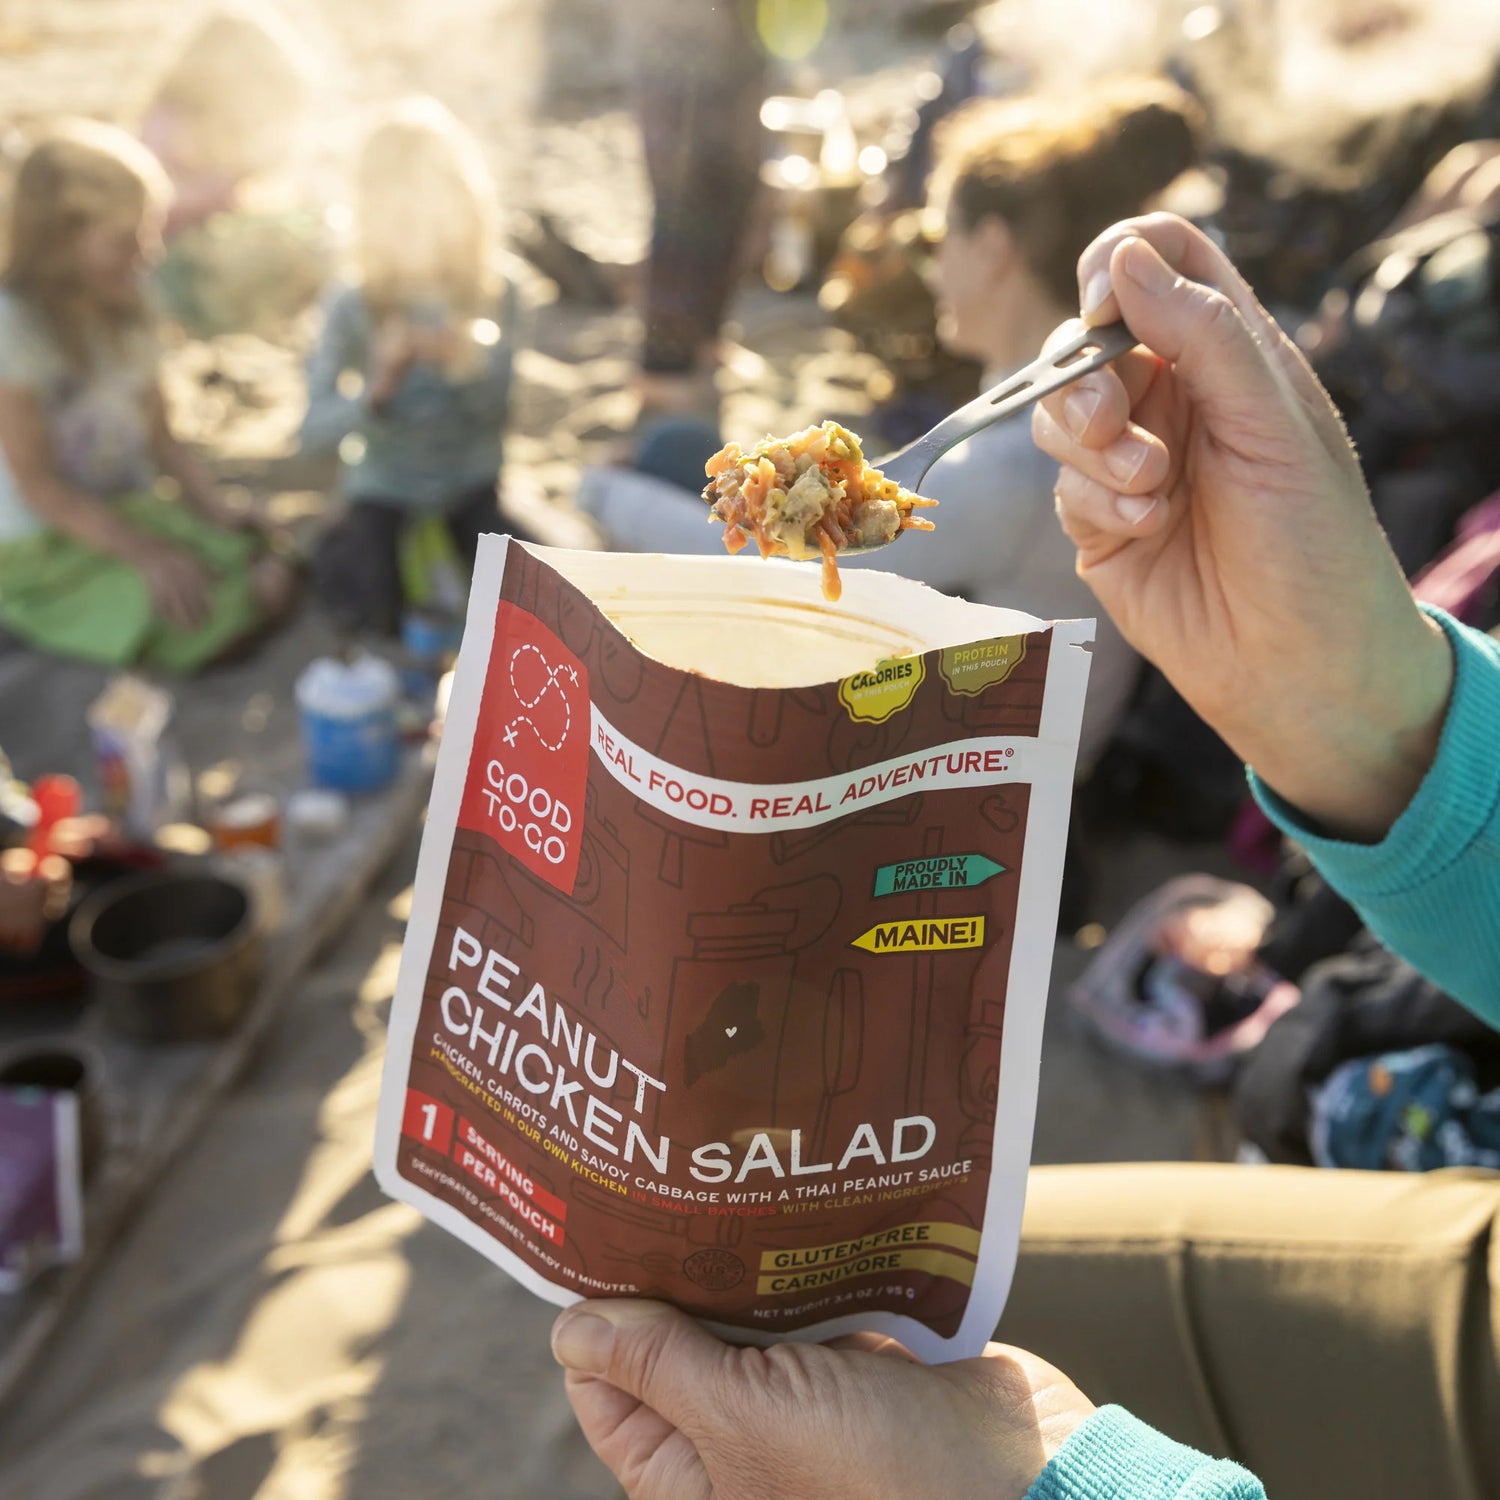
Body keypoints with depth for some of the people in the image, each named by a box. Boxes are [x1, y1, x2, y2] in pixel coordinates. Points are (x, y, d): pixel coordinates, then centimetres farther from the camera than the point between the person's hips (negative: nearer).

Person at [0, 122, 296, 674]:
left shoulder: (126, 312, 7)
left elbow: (163, 440, 9)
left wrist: (224, 517, -7)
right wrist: (144, 552, -24)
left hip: (137, 512, 7)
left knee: (270, 583, -14)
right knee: (206, 616, -25)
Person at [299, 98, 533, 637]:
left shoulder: (498, 287, -13)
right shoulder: (354, 305, -18)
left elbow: (496, 410, -10)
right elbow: (314, 431, -20)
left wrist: (469, 362, -32)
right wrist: (375, 390, -40)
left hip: (470, 481, 2)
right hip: (384, 490, -2)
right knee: (378, 618, -21)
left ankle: (440, 547, 13)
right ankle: (346, 551, 13)